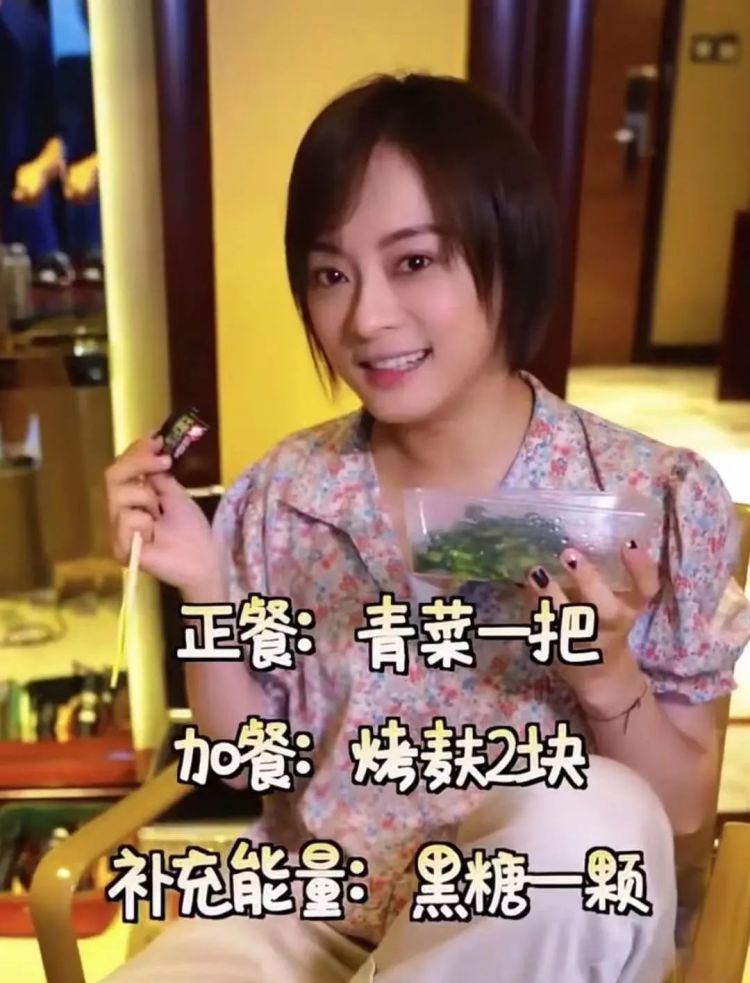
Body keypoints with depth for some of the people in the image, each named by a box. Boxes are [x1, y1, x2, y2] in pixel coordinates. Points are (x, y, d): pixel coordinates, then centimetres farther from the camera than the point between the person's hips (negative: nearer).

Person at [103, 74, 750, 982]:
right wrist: (204, 590, -12)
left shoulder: (659, 500, -13)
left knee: (594, 818, -33)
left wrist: (606, 676, -25)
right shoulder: (287, 493, -5)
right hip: (308, 909, 1)